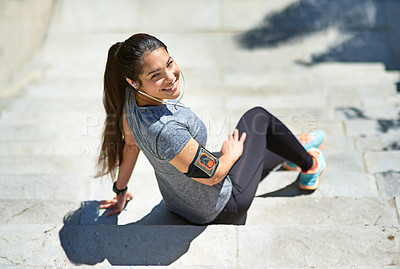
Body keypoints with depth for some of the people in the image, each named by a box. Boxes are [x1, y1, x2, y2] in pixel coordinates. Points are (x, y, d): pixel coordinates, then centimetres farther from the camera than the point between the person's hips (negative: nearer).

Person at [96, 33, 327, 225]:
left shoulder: (132, 97, -18)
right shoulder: (166, 131, -44)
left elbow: (130, 145, 0)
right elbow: (212, 175, -28)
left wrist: (121, 191, 18)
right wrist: (232, 153, -5)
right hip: (218, 210, -7)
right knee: (258, 117, 9)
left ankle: (293, 152, 62)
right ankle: (309, 166, 35)